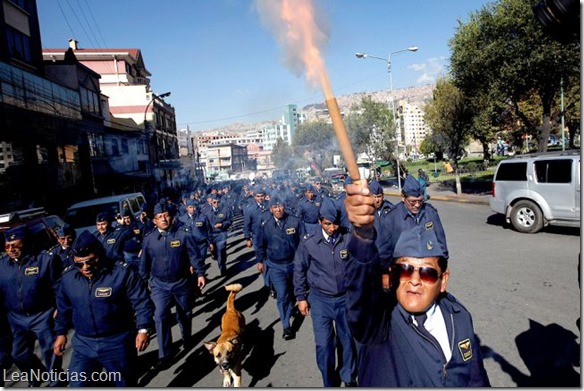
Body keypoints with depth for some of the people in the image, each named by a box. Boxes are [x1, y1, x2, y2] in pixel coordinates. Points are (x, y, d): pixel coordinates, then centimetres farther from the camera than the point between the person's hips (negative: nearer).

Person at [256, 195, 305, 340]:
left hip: (294, 263, 1)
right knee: (282, 294, -7)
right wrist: (260, 260, 12)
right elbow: (261, 244, 6)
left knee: (292, 291, 20)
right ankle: (286, 326, 7)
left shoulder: (295, 221, -11)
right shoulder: (265, 225, -7)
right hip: (275, 266, -1)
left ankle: (290, 310, 50)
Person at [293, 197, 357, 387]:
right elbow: (300, 270, 1)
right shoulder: (308, 242, -11)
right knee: (324, 344, 6)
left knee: (347, 339, 17)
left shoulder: (349, 239, -12)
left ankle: (349, 377, 43)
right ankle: (330, 382, 32)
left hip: (346, 298, 1)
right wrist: (301, 297, 3)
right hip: (320, 299, -1)